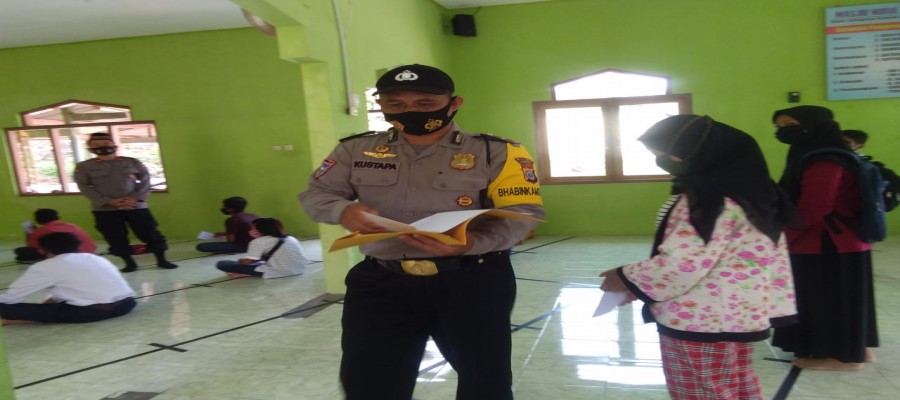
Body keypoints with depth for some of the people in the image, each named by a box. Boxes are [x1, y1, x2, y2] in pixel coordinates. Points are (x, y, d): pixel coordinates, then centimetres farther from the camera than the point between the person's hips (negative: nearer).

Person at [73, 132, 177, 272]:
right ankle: (129, 263, 18)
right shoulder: (83, 167, 4)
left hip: (136, 206, 0)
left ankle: (161, 260, 14)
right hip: (104, 209, 0)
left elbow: (145, 181, 4)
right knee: (116, 239, 2)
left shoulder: (132, 162, 6)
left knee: (150, 233, 0)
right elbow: (85, 187, -4)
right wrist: (109, 201, -14)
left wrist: (135, 198, -12)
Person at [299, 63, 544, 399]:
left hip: (472, 280, -1)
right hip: (380, 281, 2)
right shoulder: (356, 150, 5)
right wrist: (343, 210, -15)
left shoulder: (496, 152, -4)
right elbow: (316, 194, 10)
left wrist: (472, 243, -30)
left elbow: (522, 214, -9)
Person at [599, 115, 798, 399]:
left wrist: (627, 279, -12)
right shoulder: (740, 190, 8)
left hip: (701, 323, -10)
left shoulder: (707, 199, -23)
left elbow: (683, 265, -27)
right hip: (733, 317, 10)